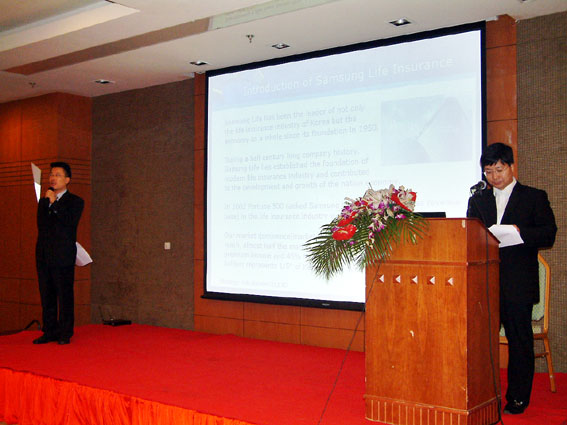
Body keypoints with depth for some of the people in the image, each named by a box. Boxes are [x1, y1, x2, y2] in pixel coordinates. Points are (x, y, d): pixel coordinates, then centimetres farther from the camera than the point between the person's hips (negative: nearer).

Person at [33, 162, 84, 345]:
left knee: (65, 296, -3)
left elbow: (70, 221, -14)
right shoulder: (44, 201, 19)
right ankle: (49, 332, 17)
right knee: (46, 297, 9)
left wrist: (54, 203, -12)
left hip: (63, 257, -6)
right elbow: (41, 225, 15)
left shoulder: (75, 201, 3)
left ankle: (65, 334, 5)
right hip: (44, 256, 6)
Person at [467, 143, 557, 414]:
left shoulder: (534, 197, 5)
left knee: (519, 340, 3)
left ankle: (518, 398, 14)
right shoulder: (477, 200, 15)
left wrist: (521, 232, -18)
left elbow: (549, 235, -2)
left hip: (518, 283, -3)